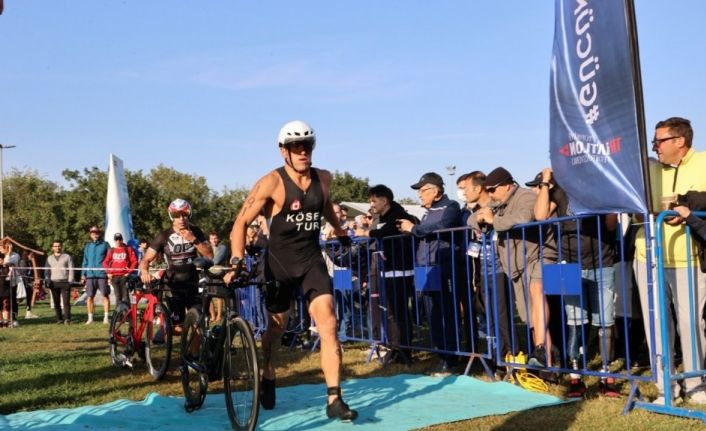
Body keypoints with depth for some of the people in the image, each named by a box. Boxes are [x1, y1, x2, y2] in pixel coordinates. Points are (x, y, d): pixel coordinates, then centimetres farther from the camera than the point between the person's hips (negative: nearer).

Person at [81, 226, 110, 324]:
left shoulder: (105, 244, 4)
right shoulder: (87, 246, 15)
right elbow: (85, 261, 17)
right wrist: (83, 275, 12)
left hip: (102, 274, -3)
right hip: (90, 275, 3)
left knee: (105, 295, -1)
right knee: (89, 297, 2)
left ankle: (106, 317, 5)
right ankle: (90, 318, 10)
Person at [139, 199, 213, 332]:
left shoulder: (195, 232, 2)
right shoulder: (164, 236, -6)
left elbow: (209, 255, -7)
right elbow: (146, 259, -7)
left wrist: (193, 240, -19)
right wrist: (144, 272, -29)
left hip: (193, 286, 2)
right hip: (173, 287, -2)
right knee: (177, 328, -8)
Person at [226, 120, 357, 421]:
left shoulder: (324, 178, -1)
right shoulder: (272, 183, -15)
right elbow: (241, 223, -13)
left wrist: (339, 229, 35)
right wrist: (236, 261, -24)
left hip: (312, 259, 2)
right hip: (279, 262, -2)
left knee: (328, 324, -13)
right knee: (277, 326, 14)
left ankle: (334, 401, -11)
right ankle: (268, 381, 42)